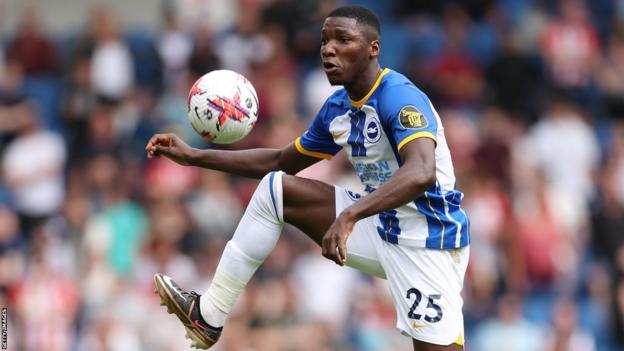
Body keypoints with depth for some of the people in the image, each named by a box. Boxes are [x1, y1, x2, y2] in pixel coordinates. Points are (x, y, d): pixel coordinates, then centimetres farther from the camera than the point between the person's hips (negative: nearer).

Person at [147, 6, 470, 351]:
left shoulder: (400, 98, -22)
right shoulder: (336, 108, 5)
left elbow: (422, 174, -40)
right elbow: (279, 161, 20)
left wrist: (350, 215, -52)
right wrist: (194, 157, 13)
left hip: (427, 241, -8)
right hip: (380, 229, 8)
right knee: (274, 188, 4)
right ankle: (208, 316, 6)